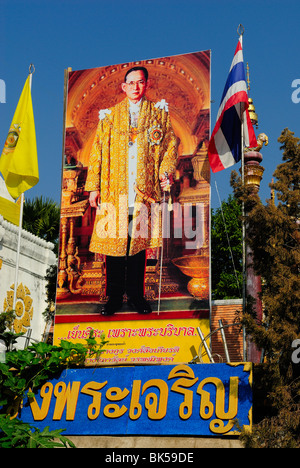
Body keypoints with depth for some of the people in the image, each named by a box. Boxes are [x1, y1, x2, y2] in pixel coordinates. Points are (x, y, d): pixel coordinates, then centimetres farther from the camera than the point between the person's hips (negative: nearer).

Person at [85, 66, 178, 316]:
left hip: (144, 190, 0)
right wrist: (94, 186, 1)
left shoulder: (158, 113, 11)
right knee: (114, 241, 0)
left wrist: (166, 171, -10)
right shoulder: (109, 115, 12)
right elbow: (97, 151, 9)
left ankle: (136, 295, 15)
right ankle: (114, 297, 10)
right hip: (114, 191, 0)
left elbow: (171, 144, 8)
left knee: (139, 242, 4)